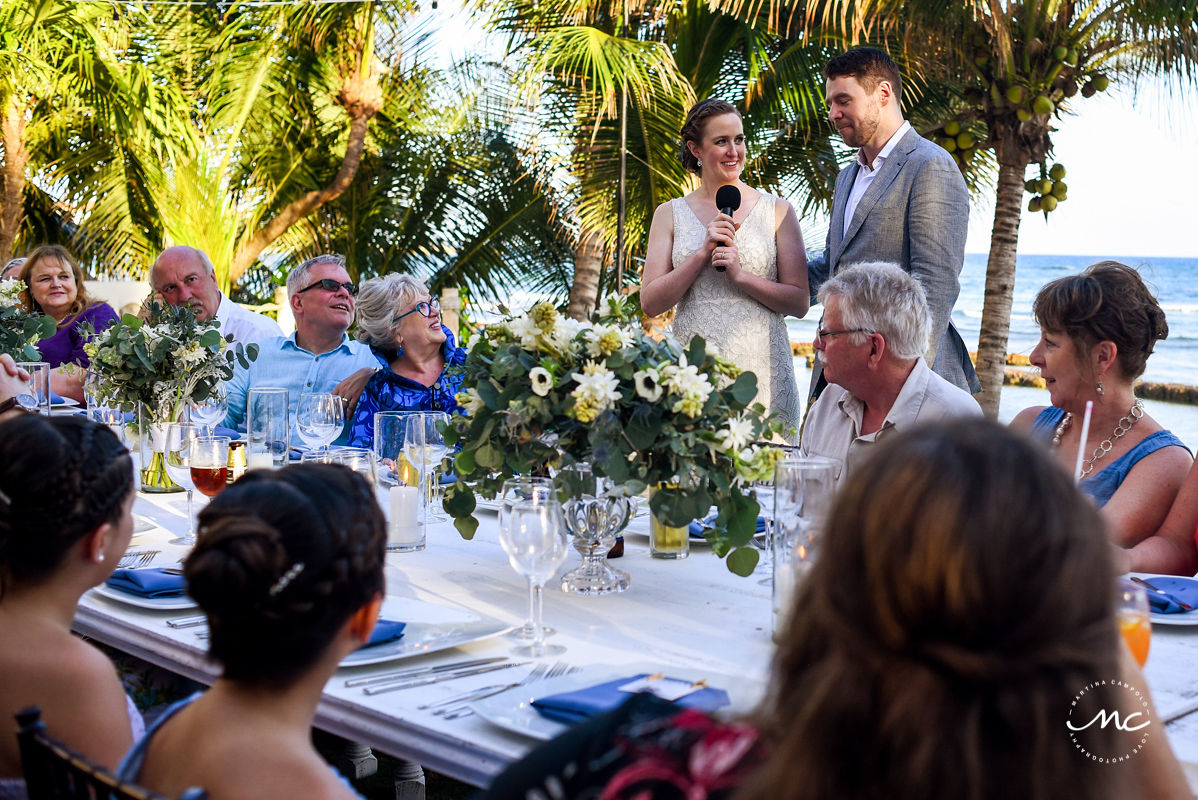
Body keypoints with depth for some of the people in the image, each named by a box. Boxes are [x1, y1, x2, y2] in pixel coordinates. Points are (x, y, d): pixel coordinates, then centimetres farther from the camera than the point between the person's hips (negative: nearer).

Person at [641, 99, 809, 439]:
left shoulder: (777, 211, 6)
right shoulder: (670, 214, 9)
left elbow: (799, 303, 2)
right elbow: (651, 303, 1)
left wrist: (740, 275, -12)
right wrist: (703, 253, -9)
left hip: (761, 369, 0)